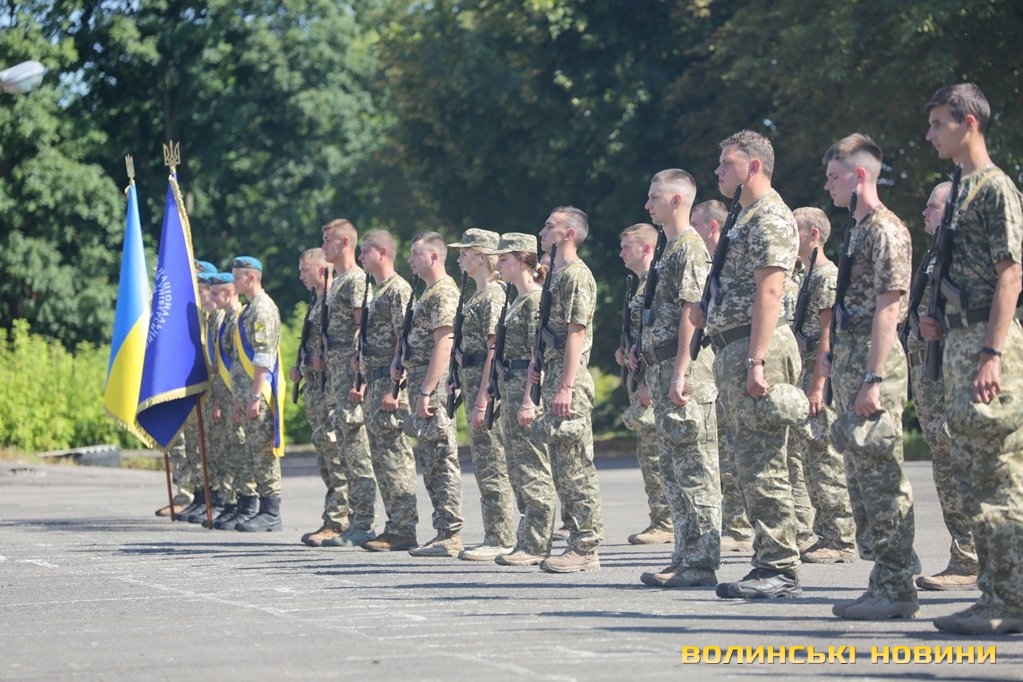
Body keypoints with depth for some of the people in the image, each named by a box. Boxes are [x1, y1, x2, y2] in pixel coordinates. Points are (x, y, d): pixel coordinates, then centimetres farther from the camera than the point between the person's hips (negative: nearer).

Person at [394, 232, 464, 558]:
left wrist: (425, 392, -23)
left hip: (434, 385, -11)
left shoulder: (444, 292, -13)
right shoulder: (429, 292, 19)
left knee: (441, 460, -9)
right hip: (423, 385, 11)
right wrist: (399, 359, 11)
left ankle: (451, 536, -8)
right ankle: (445, 532, 13)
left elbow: (442, 346, -20)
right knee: (431, 461, 11)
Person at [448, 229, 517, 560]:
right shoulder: (477, 295, 17)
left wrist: (482, 399, -22)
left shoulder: (493, 295, -13)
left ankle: (501, 540, -7)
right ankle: (496, 536, 16)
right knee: (483, 463, 12)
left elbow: (494, 351, -18)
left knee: (492, 466, -8)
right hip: (472, 383, 10)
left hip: (487, 387, -10)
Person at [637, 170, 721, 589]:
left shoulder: (690, 248, -10)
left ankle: (700, 565, -9)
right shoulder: (670, 249, 21)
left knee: (695, 470, -9)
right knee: (674, 471, 11)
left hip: (686, 370, -11)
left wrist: (679, 374, -22)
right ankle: (686, 559, 14)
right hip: (664, 368, 11)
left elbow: (691, 314, -17)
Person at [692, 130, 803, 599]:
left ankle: (781, 570, -10)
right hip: (731, 349, 11)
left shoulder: (769, 218, -10)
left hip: (756, 348, -11)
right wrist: (708, 314, 12)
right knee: (750, 467, 10)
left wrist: (756, 361, -24)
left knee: (764, 467, -11)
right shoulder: (746, 218, 22)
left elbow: (769, 292, -19)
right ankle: (769, 563, 13)